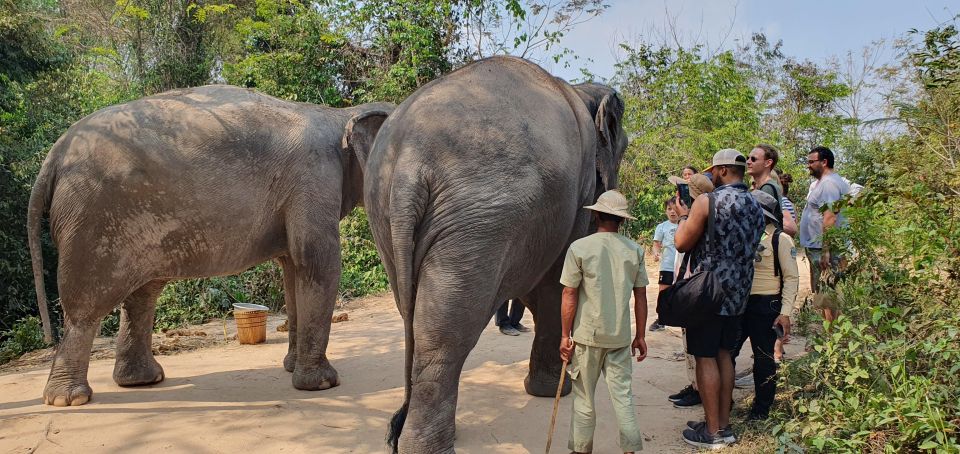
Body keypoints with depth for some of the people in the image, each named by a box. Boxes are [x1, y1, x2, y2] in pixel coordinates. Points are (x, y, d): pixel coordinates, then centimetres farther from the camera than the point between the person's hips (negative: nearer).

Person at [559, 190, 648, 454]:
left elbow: (569, 296, -9)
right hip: (621, 336, 2)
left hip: (587, 335, -2)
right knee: (623, 394, 9)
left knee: (584, 396, 10)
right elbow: (640, 297, 3)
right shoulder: (635, 250, 0)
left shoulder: (580, 247, -9)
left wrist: (565, 336, -1)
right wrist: (640, 336, 13)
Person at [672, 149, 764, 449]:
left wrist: (684, 216, 8)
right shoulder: (755, 206, 9)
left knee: (706, 358, 0)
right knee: (723, 354, 16)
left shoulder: (707, 202, -15)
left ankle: (712, 432, 6)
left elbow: (682, 244, -10)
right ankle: (724, 425, 23)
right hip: (738, 293, 7)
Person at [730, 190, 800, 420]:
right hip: (739, 302, 6)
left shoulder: (780, 240, -9)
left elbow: (792, 278, -9)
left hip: (765, 306, -6)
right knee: (726, 351, 7)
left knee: (764, 358, 6)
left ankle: (762, 408, 21)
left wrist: (785, 313, -15)